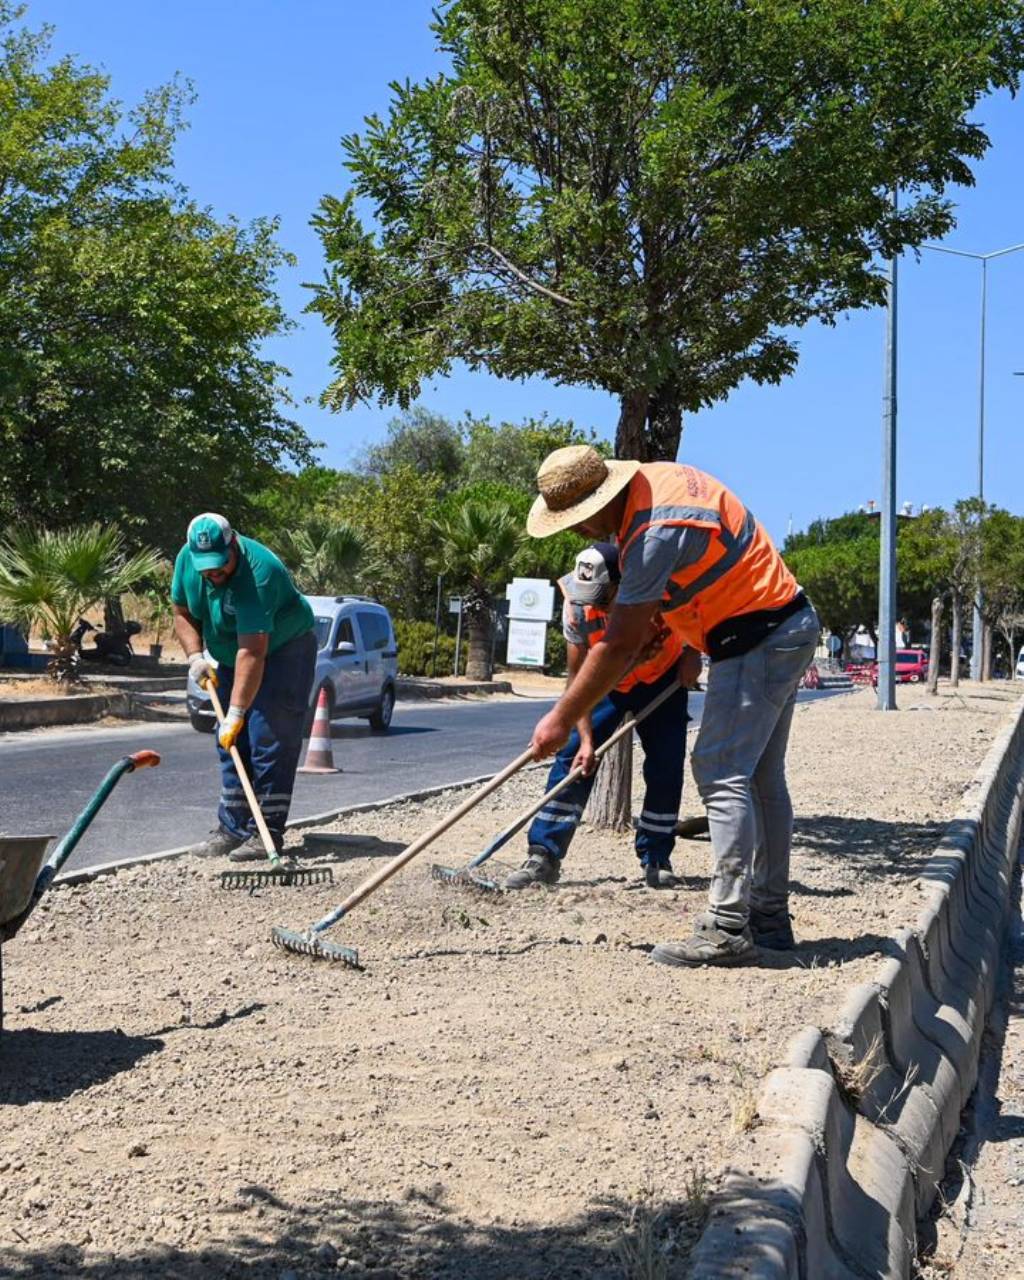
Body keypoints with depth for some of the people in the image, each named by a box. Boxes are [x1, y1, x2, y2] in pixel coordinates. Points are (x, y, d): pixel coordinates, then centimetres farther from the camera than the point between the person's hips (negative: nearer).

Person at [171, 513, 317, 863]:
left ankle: (266, 833, -12)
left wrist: (236, 712, -40)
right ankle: (232, 828, 13)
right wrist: (195, 655, -11)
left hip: (283, 653, -8)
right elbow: (183, 612, 5)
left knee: (270, 741, -14)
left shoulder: (257, 575, -35)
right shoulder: (187, 559, -11)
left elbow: (252, 653, -38)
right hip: (229, 659, 8)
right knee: (231, 744, 7)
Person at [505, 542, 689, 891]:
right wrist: (586, 738, -26)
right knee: (573, 758, -11)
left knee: (665, 770, -5)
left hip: (663, 681, 0)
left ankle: (656, 859, 9)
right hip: (608, 684, 1)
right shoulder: (576, 607, -28)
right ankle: (543, 855, -10)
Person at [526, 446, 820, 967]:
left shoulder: (654, 534, -24)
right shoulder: (655, 476, 5)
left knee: (722, 773, -12)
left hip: (756, 639, -11)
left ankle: (727, 928, -14)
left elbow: (619, 646, -22)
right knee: (761, 779, 13)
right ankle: (770, 916, 20)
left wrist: (561, 718, -15)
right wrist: (693, 645, 14)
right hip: (788, 626, 11)